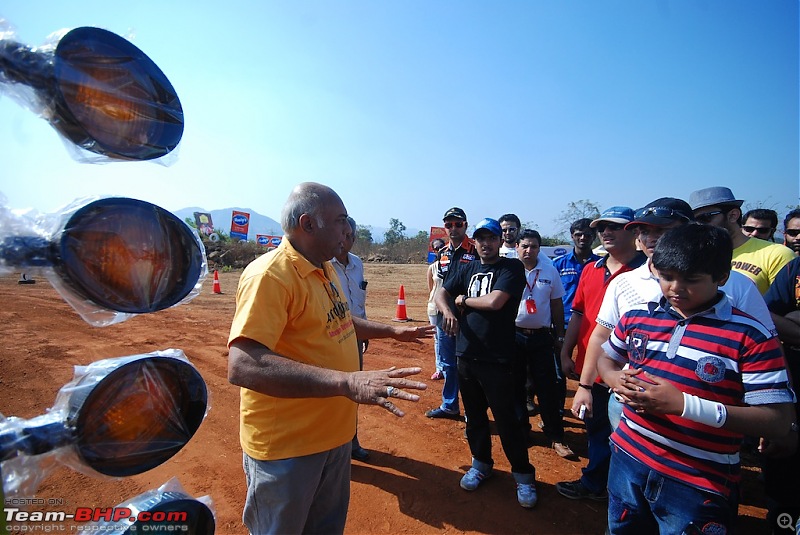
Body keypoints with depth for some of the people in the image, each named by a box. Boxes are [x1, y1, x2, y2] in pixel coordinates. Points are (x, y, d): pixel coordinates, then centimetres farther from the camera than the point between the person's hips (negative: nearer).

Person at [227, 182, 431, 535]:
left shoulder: (326, 269, 5)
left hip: (334, 432, 8)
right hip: (286, 446, -8)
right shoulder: (269, 274, -25)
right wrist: (347, 382, -43)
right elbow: (242, 366, -35)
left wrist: (391, 330, 22)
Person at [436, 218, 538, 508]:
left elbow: (494, 301, -21)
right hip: (466, 355, 6)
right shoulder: (468, 269, 12)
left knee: (506, 419, 5)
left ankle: (523, 474, 26)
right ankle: (481, 462, 38)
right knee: (474, 415, 18)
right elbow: (441, 293, 5)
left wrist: (462, 300, -5)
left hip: (497, 359, -5)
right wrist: (448, 310, -17)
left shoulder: (512, 267, -6)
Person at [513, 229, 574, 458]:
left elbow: (557, 305, 9)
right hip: (514, 335, 0)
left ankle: (555, 436, 17)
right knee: (516, 385, 11)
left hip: (542, 336, 1)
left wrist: (560, 336, 9)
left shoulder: (550, 271, 3)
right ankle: (521, 429, 28)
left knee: (548, 387, 5)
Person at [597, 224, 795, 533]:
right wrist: (616, 378, -10)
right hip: (628, 460, 4)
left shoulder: (750, 337, -14)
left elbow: (779, 423, -16)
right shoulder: (637, 317, -1)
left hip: (698, 486, -4)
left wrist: (684, 404, -27)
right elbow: (606, 359, 13)